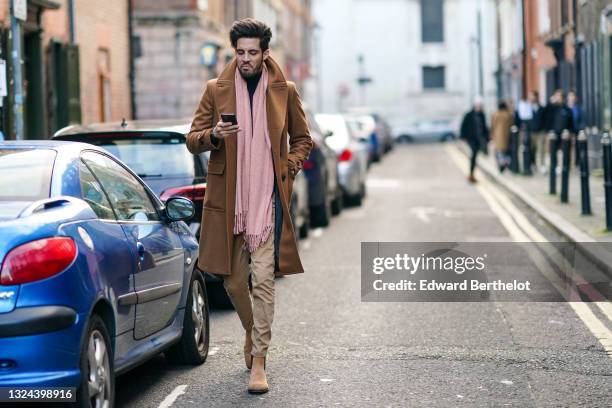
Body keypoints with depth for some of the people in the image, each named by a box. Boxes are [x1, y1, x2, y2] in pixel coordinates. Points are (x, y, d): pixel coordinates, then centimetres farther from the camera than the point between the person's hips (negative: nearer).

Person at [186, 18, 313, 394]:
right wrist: (214, 135, -16)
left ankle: (258, 362, -8)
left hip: (268, 199, -2)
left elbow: (303, 140, 16)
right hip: (227, 200, 2)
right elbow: (193, 141, 6)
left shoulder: (285, 91, 4)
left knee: (263, 279, -11)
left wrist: (288, 170, -1)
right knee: (233, 281, 9)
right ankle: (253, 331, 38)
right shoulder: (216, 90, 5)